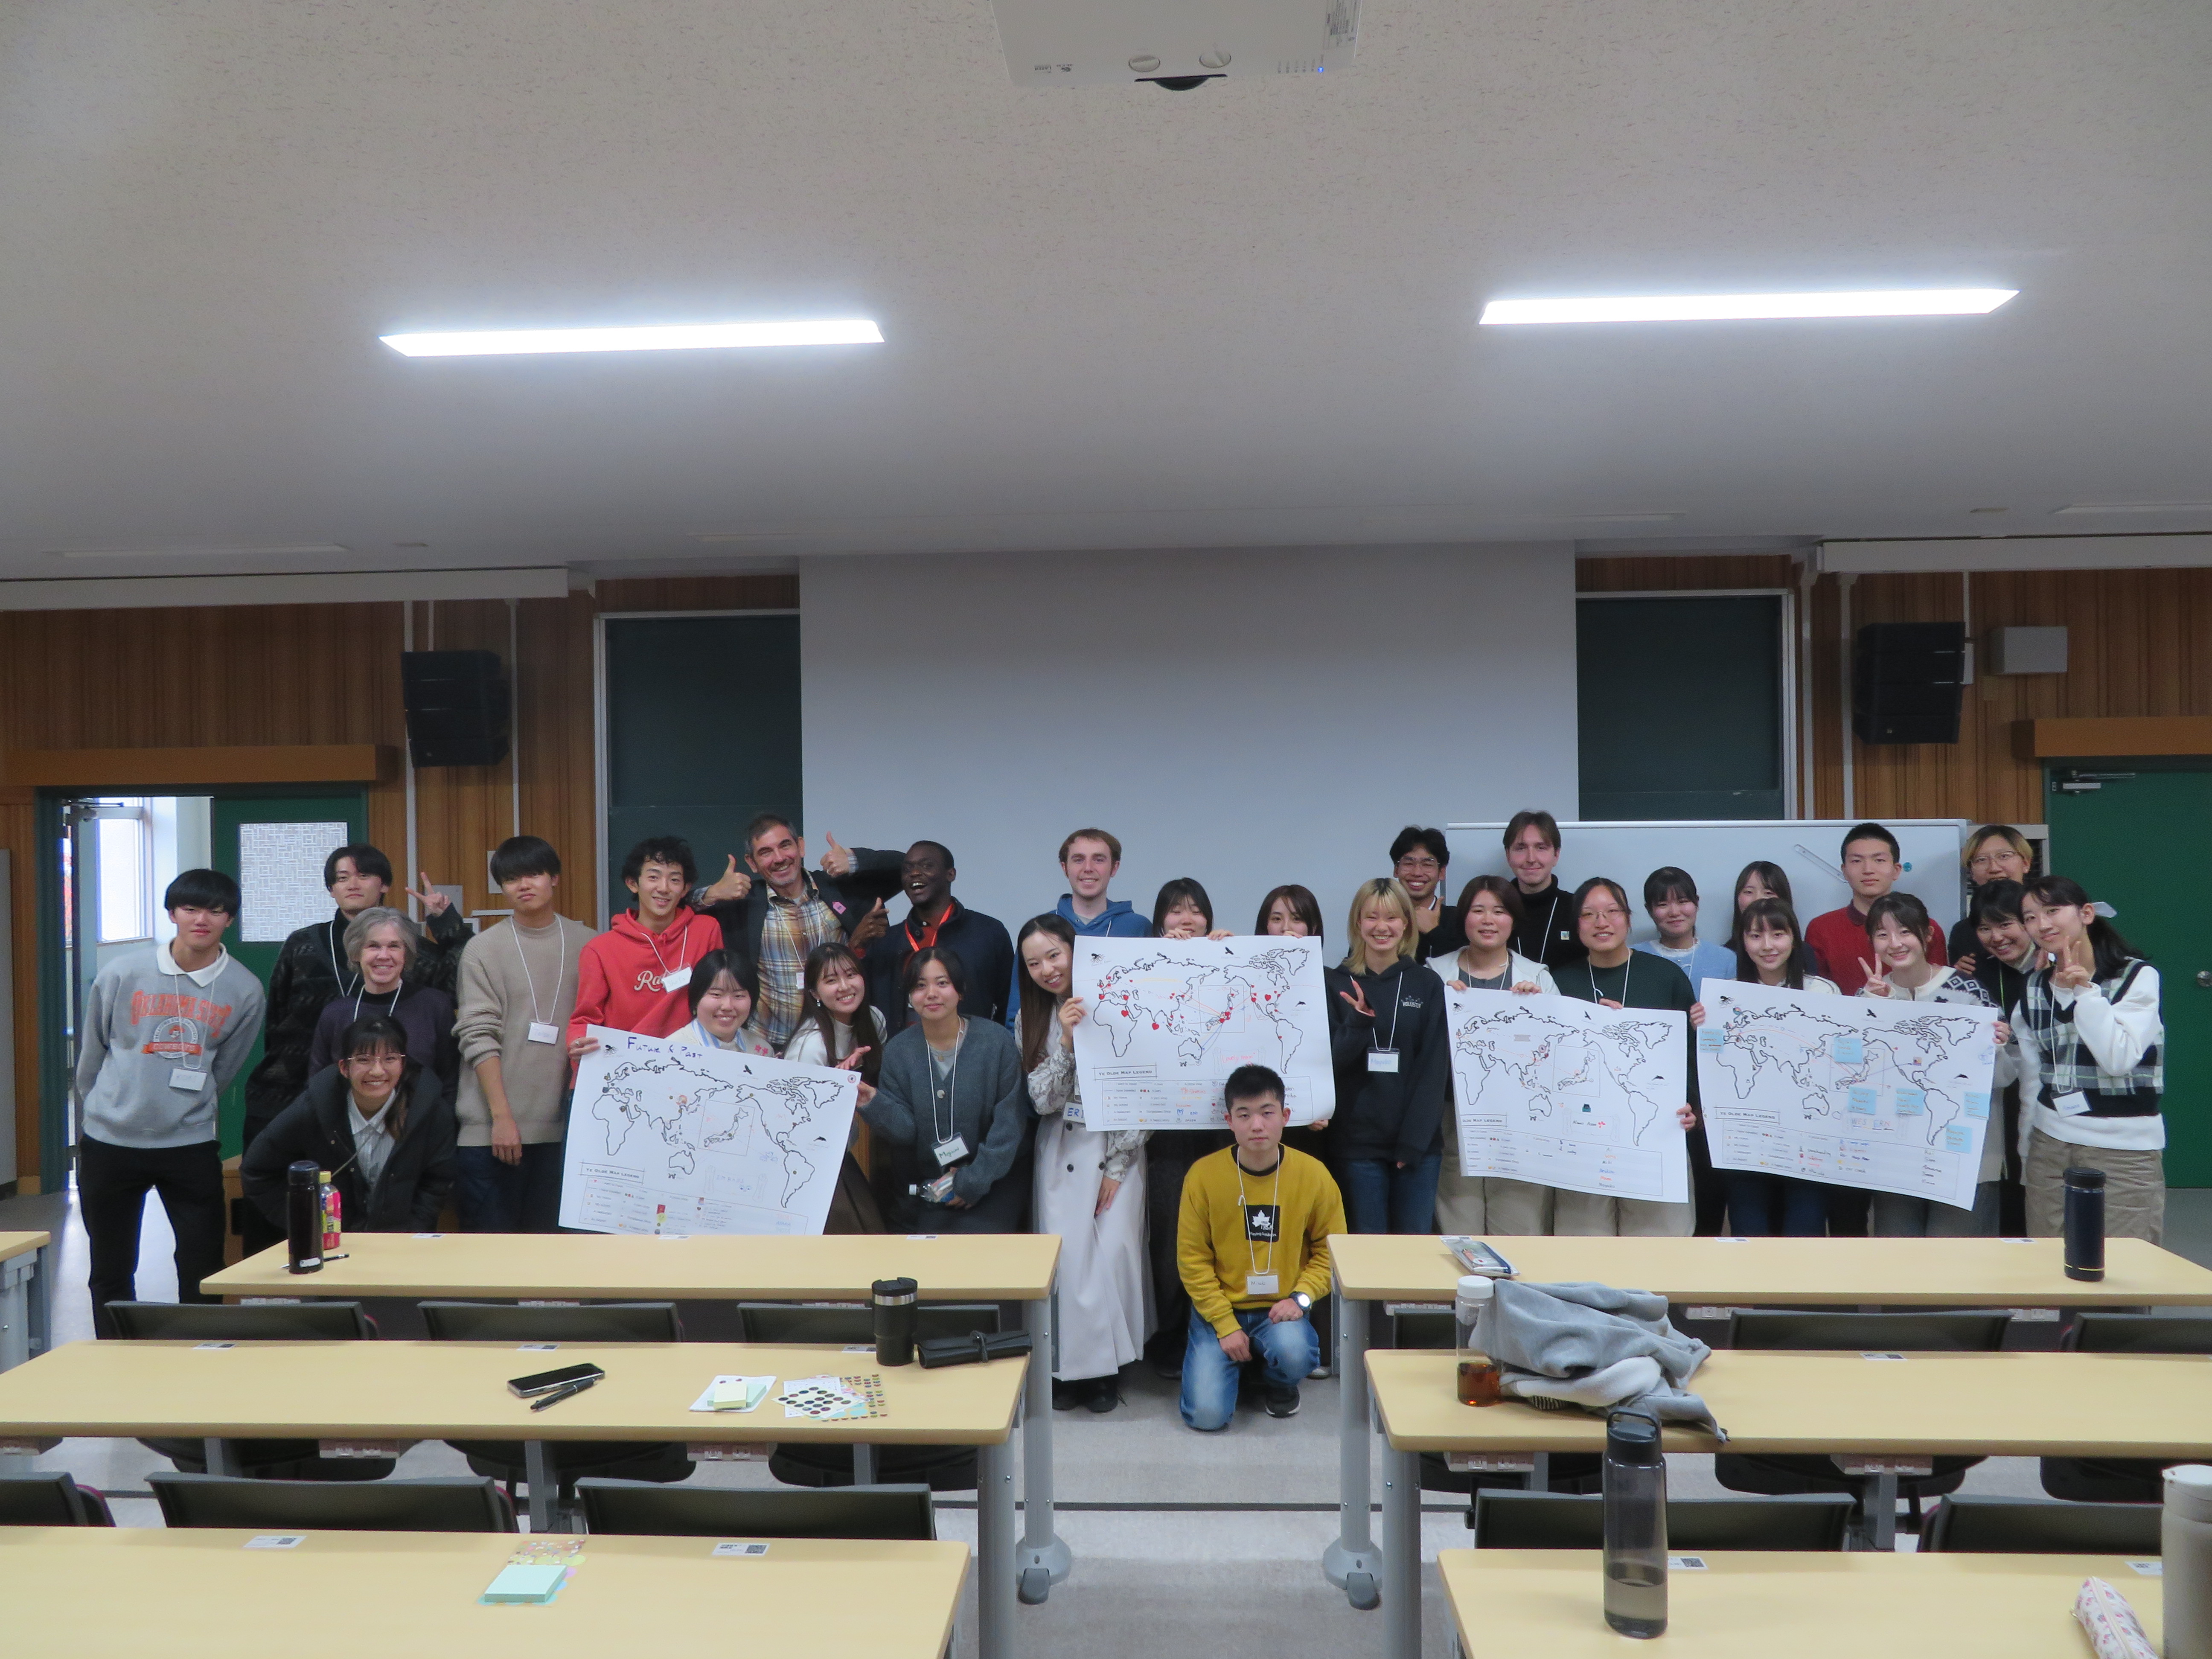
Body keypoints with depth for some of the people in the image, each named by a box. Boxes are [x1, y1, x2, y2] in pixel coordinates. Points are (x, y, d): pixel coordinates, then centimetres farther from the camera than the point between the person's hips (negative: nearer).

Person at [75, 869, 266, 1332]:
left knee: (203, 1270, 2)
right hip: (109, 1143, 1)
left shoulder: (245, 991, -4)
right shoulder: (121, 975, -5)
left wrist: (187, 1112, 9)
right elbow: (90, 1059, 8)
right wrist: (104, 1112, 15)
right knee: (110, 1272, 12)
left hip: (190, 1144, 0)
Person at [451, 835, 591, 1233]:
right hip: (490, 1127, -2)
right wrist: (502, 1116, -11)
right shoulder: (483, 950, 2)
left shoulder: (587, 946, 7)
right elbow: (478, 1037, -4)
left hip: (565, 1125, 2)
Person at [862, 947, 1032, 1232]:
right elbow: (905, 1130, -4)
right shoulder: (897, 1051, 1)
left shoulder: (997, 1041, -9)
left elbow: (1010, 1124, -9)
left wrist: (974, 1182, -12)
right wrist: (872, 1104, -22)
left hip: (993, 1181, -2)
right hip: (922, 1185, 2)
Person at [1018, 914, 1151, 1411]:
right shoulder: (1033, 1018, 5)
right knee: (1067, 1255, -5)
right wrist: (1067, 1042, -17)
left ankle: (1109, 1367, 3)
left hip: (1116, 1149, -3)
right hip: (1060, 1151, 3)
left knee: (1114, 1251, -11)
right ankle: (1070, 1366, 7)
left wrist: (1118, 1166, -7)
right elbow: (1043, 1100, -3)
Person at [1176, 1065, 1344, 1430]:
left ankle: (1277, 1384, 7)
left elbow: (1331, 1250, 2)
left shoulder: (1313, 1174, -8)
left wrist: (1301, 1297, -14)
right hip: (1219, 1307, 0)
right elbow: (1193, 1260, -6)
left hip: (1280, 1308, 1)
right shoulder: (1204, 1175, -11)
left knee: (1295, 1355, -32)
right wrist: (1225, 1325, -13)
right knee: (1207, 1414, -15)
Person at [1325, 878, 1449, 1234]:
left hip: (1419, 1142, 1)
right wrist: (1359, 1021, -22)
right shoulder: (1336, 984, 2)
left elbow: (1435, 1068, 0)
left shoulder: (1427, 985, 4)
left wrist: (1414, 1141, -8)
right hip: (1358, 1141, -1)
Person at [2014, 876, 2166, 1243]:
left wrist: (2085, 990, -19)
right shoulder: (2035, 986, 9)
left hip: (2125, 1148, -4)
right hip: (2050, 1146, 4)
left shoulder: (2138, 977, -5)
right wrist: (2026, 1145, 11)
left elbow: (2119, 1059, -17)